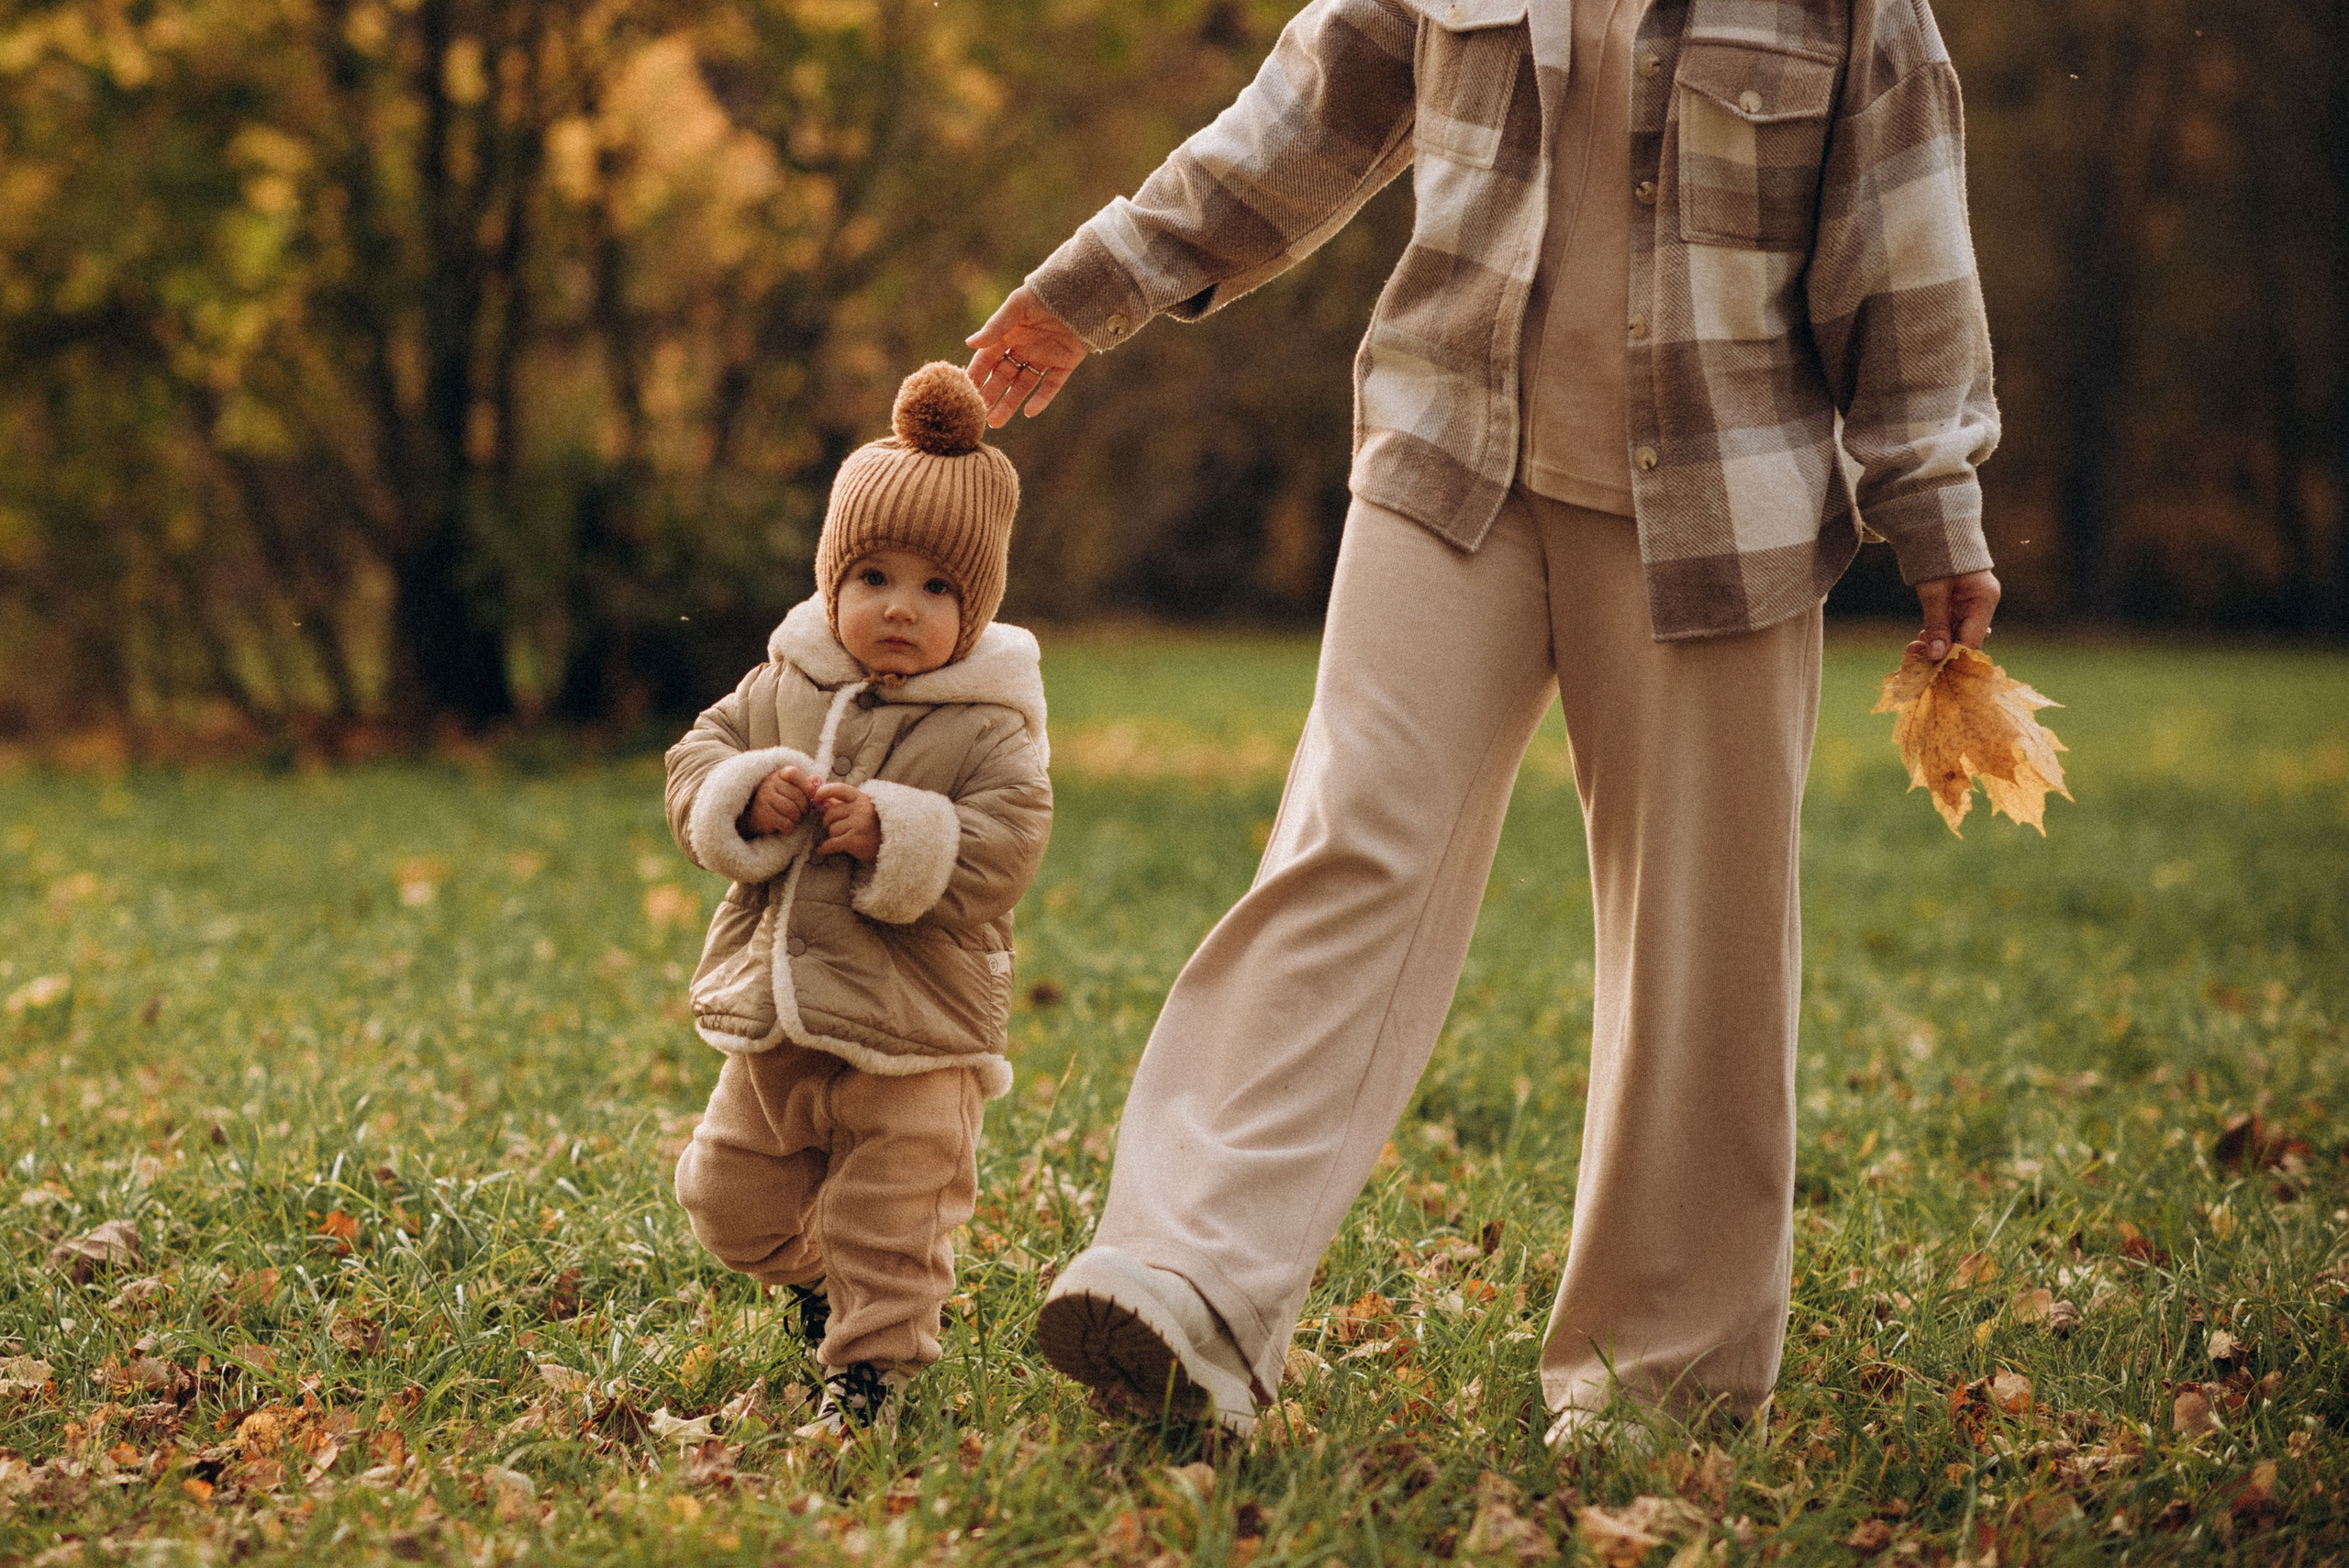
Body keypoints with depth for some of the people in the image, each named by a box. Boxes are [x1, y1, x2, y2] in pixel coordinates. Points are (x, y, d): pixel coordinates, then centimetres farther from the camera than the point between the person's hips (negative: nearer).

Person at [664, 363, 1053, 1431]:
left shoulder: (989, 728, -10)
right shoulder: (784, 688, 4)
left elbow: (1002, 847, -18)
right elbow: (695, 763, 6)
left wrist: (893, 834, -28)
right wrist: (747, 796, -15)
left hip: (912, 1034, -5)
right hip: (772, 1021, 5)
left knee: (886, 1220, 0)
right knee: (734, 1201, 18)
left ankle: (874, 1355, 20)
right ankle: (816, 1268, 46)